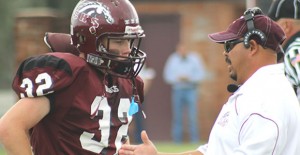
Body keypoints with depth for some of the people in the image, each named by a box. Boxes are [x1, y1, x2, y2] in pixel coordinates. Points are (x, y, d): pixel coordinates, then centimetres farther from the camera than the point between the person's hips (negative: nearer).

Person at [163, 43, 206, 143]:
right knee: (177, 117, 1)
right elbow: (167, 75, 5)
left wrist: (189, 78, -12)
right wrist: (178, 78, -12)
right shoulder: (172, 60, 5)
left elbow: (200, 74, 2)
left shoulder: (194, 58, 3)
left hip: (191, 90, -1)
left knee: (192, 116, -8)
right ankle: (177, 140, 6)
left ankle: (194, 140, -5)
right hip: (177, 90, 1)